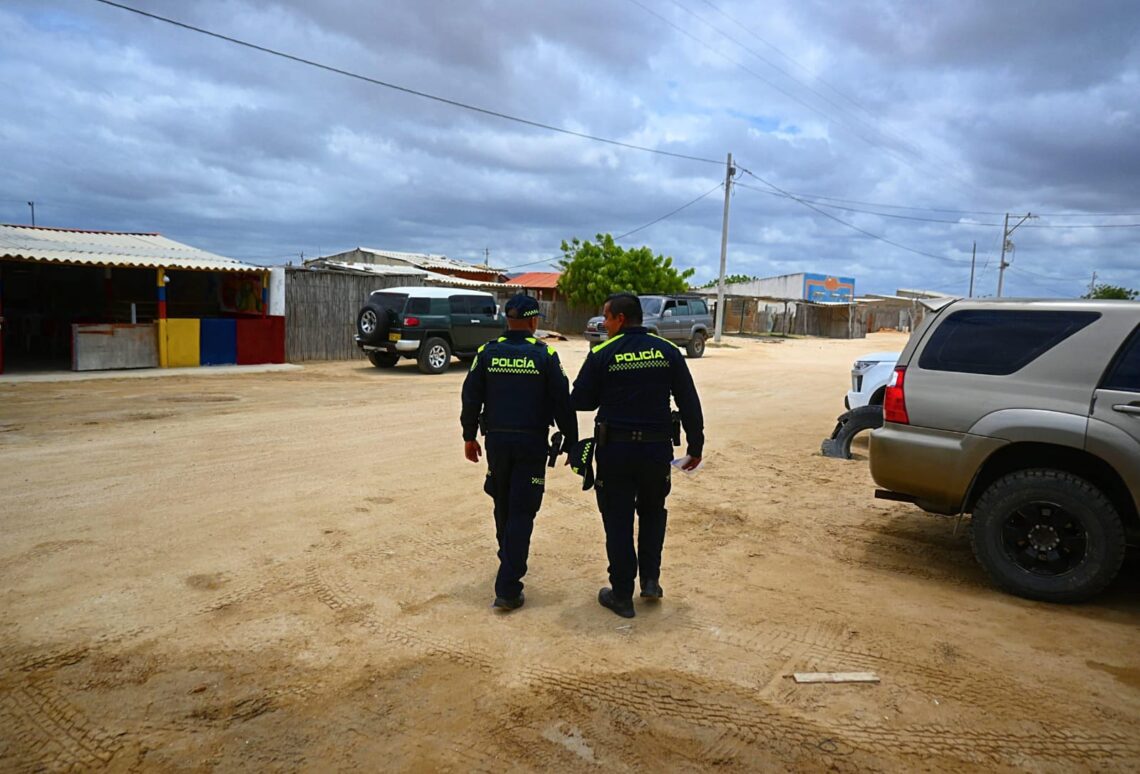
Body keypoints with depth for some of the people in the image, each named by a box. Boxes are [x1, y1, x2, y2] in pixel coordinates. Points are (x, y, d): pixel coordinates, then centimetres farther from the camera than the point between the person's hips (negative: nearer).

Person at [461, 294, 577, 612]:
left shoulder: (488, 352, 1)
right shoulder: (545, 355, -6)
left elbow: (471, 397, 3)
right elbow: (562, 402, -5)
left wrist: (469, 436, 14)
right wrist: (571, 441, 4)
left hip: (496, 440, 3)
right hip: (532, 442, -3)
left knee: (503, 504, 22)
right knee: (522, 511, 0)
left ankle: (508, 558, 42)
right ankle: (508, 588, -3)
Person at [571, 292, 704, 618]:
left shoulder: (602, 354, -8)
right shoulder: (668, 352, -1)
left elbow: (580, 402, -3)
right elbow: (689, 403, 0)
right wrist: (696, 447, 8)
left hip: (615, 450, -2)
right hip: (658, 448, 3)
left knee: (618, 521, 9)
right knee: (653, 512, 24)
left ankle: (622, 594, 17)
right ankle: (650, 579, 22)